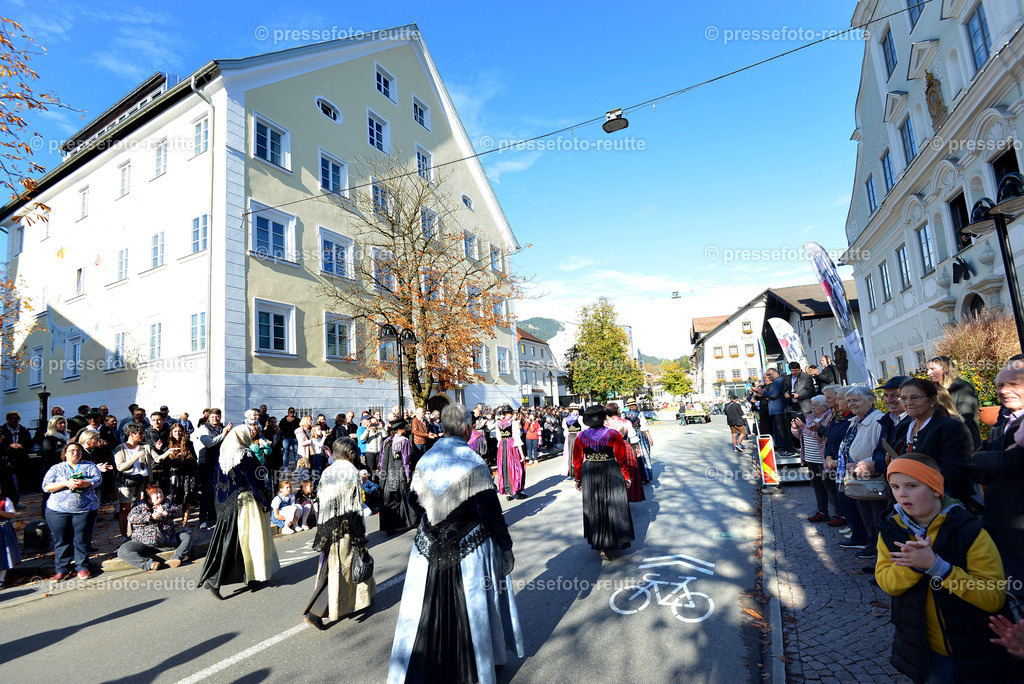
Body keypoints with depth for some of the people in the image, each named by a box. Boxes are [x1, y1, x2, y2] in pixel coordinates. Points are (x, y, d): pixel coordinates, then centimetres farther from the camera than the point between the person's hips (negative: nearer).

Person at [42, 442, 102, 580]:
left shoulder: (90, 466, 11)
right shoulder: (56, 468, 11)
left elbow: (98, 479, -4)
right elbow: (46, 486, 0)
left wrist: (80, 483, -19)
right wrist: (66, 483, -15)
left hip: (85, 509, 0)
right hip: (58, 510, 1)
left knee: (82, 539, 0)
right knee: (61, 540, 4)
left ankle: (82, 567, 12)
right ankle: (62, 569, 19)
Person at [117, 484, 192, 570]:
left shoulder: (167, 503, 15)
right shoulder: (140, 505, 8)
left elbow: (178, 511, 2)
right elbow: (131, 518, -10)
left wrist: (165, 512, -18)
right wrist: (151, 516, -23)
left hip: (167, 540, 2)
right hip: (145, 543, -2)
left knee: (187, 535, -14)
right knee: (122, 551, -26)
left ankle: (177, 557, -35)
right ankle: (149, 564, -41)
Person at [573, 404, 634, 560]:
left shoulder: (581, 437, -6)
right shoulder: (613, 435, -12)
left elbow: (577, 461, 1)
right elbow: (622, 459, -7)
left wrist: (578, 479, 12)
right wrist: (626, 477, 5)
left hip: (590, 476, 2)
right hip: (611, 475, -2)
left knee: (594, 511, 14)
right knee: (614, 509, 14)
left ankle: (601, 547, 20)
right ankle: (613, 543, 22)